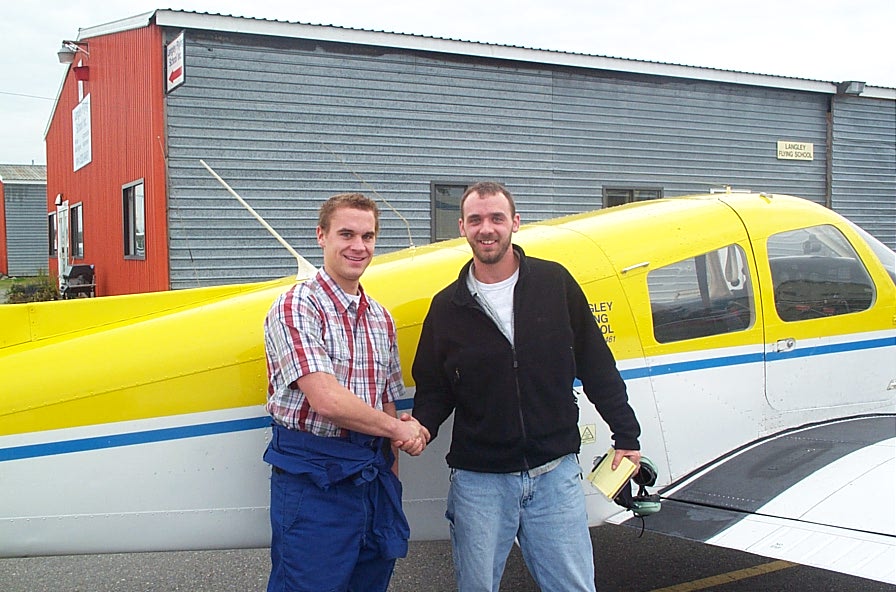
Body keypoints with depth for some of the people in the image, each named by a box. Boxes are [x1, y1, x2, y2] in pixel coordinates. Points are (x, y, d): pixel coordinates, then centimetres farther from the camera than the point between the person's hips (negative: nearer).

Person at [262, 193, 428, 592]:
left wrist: (389, 469, -1)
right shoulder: (296, 307, -10)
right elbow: (326, 400, -20)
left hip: (373, 475, 7)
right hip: (313, 478, -7)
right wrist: (398, 429, -9)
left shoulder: (381, 319, 12)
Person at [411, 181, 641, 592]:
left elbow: (597, 368, 5)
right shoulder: (448, 307, 2)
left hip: (555, 473, 0)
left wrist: (626, 435, 6)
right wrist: (421, 426, -12)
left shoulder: (555, 283, 0)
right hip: (478, 479, 1)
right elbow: (432, 387, 8)